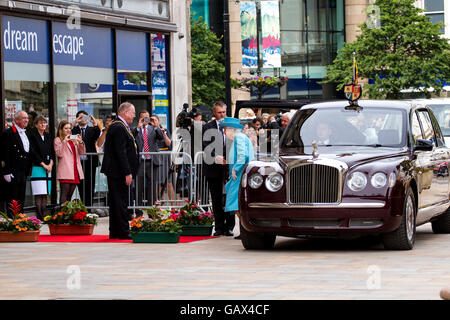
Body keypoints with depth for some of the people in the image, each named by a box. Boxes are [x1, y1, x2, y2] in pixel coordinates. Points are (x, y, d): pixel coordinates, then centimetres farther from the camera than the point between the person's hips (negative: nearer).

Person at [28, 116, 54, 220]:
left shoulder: (48, 136, 16)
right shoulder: (33, 135, -3)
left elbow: (52, 151, 14)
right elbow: (33, 152, -8)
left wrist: (50, 164, -1)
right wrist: (43, 165, -10)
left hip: (48, 168, 6)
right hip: (37, 167, -6)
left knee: (45, 194, 4)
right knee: (39, 194, -9)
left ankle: (44, 216, 5)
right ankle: (39, 217, -9)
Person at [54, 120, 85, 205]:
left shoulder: (74, 139, 20)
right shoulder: (58, 140, 4)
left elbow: (82, 152, 12)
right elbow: (59, 153, -9)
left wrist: (80, 142, -5)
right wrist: (64, 141, -15)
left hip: (75, 171, 6)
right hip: (65, 172, -6)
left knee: (70, 195, 6)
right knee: (64, 194, -12)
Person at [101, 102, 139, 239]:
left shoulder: (120, 126, 16)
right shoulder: (119, 128, -18)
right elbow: (121, 153, -22)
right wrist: (127, 173, -22)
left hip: (114, 171, 11)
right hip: (118, 171, -11)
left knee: (115, 202, 12)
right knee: (121, 202, -6)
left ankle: (114, 232, 16)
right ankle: (123, 232, -3)